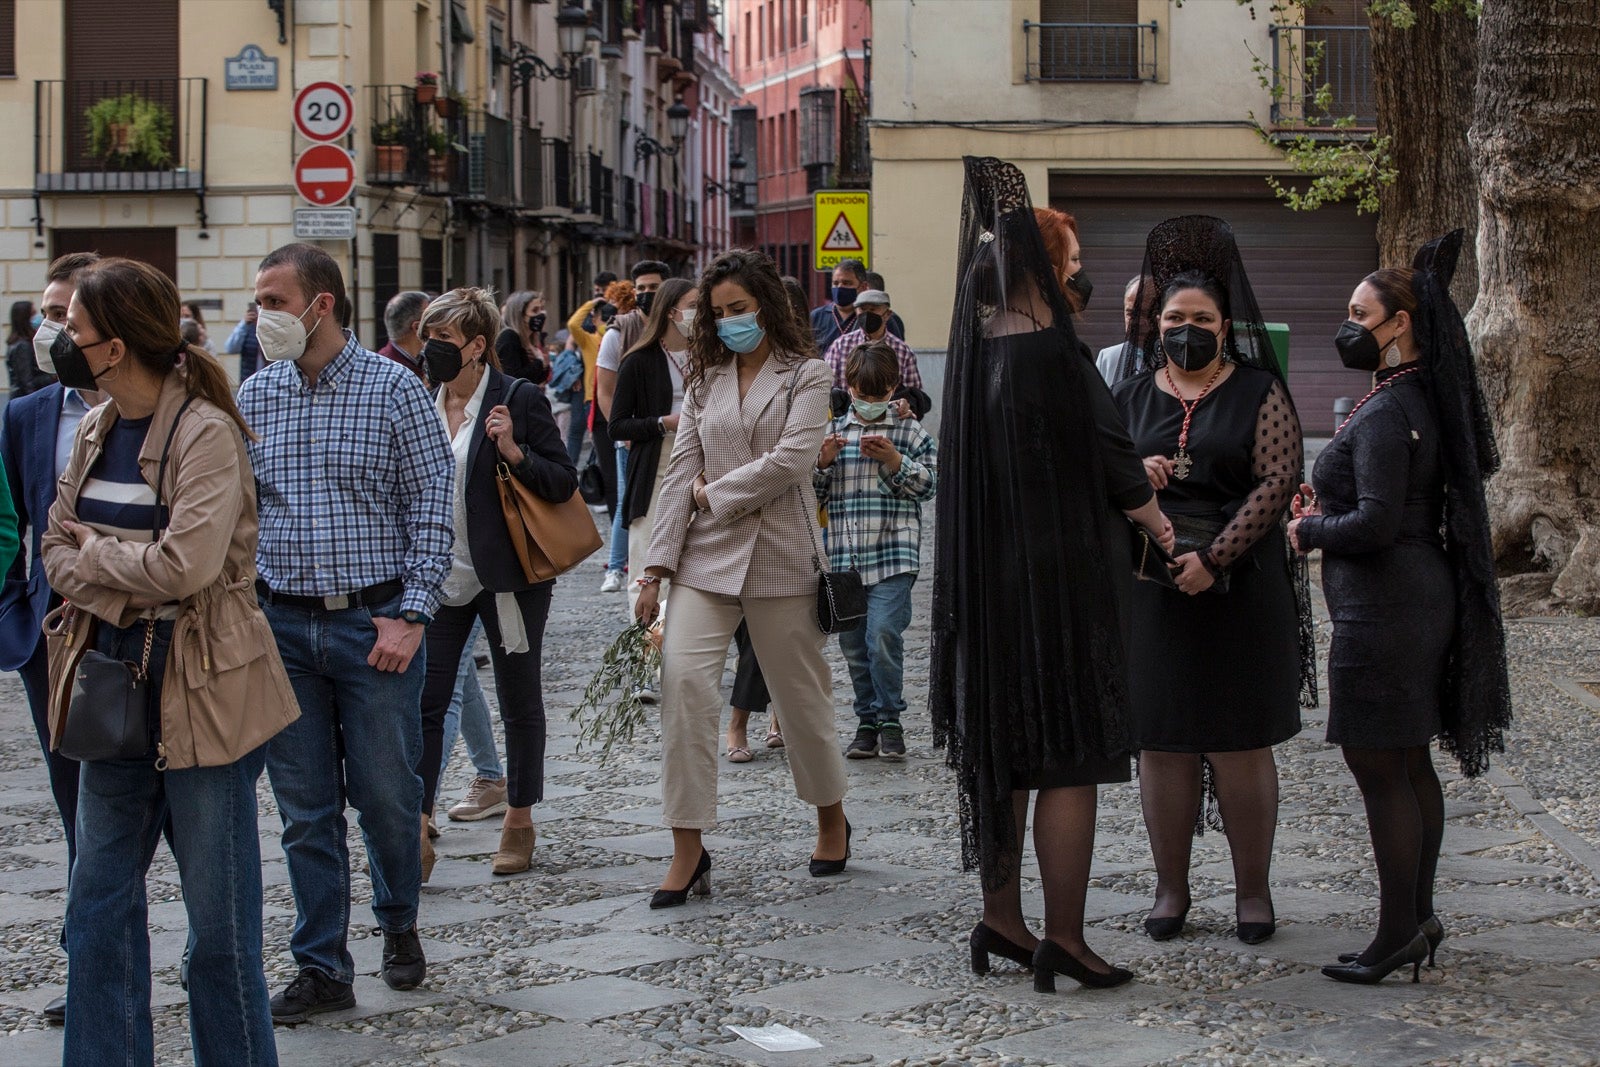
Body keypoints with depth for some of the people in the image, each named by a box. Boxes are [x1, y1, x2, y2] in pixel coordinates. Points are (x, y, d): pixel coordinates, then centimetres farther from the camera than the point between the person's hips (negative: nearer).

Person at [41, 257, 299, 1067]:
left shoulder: (205, 432, -15)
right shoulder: (97, 430, 9)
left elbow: (187, 565, -24)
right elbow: (57, 548, 9)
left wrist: (92, 553, -9)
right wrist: (121, 592, -11)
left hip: (201, 694, -7)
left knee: (219, 916, 3)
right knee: (98, 903, 11)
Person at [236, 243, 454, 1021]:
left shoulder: (393, 389, -4)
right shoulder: (254, 397, 7)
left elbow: (431, 507, -4)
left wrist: (410, 615, -11)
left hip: (374, 624, -3)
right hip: (282, 627, 3)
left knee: (386, 794, 4)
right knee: (305, 808, 5)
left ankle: (400, 925, 30)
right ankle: (322, 968, 14)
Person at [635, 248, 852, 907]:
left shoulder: (805, 377, 2)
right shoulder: (704, 381, 13)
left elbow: (791, 459, -13)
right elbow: (680, 474, 7)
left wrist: (714, 492, -6)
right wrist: (658, 565, 1)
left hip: (780, 556, -2)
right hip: (706, 556, 3)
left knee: (800, 692, 7)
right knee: (683, 678, -14)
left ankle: (831, 817, 32)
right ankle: (688, 849, -10)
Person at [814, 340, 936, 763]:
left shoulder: (909, 432, 5)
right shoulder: (832, 432, 11)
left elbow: (929, 485, 1)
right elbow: (811, 493, 12)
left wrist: (896, 462, -13)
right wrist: (823, 462, -7)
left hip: (893, 554, -3)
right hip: (843, 556, 4)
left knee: (883, 636, -15)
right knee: (854, 646, 8)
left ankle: (890, 720, -1)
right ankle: (868, 721, 19)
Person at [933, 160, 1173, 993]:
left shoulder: (976, 365, 3)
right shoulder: (1054, 362, -18)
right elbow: (1116, 467, -11)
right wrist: (1158, 522, 7)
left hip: (988, 585, 8)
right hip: (1061, 587, -8)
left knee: (1002, 752, 15)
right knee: (1068, 760, -1)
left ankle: (1000, 919, 22)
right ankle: (1063, 939, 2)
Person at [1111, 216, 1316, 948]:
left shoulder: (1259, 394, 2)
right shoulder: (1132, 398, 11)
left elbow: (1277, 483, -7)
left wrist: (1213, 559, -15)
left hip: (1240, 590, -3)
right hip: (1150, 592, 3)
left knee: (1242, 744, 1)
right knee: (1161, 742, 4)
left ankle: (1252, 889, 12)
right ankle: (1170, 887, 15)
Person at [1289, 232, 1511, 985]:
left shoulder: (1388, 412, -18)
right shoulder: (1420, 400, 12)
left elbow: (1377, 522, -25)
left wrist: (1309, 532, -8)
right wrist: (1328, 509, 10)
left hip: (1384, 605, -10)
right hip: (1419, 594, 10)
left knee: (1380, 765, -4)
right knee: (1409, 764, 15)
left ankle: (1399, 930, 1)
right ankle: (1419, 917, 23)